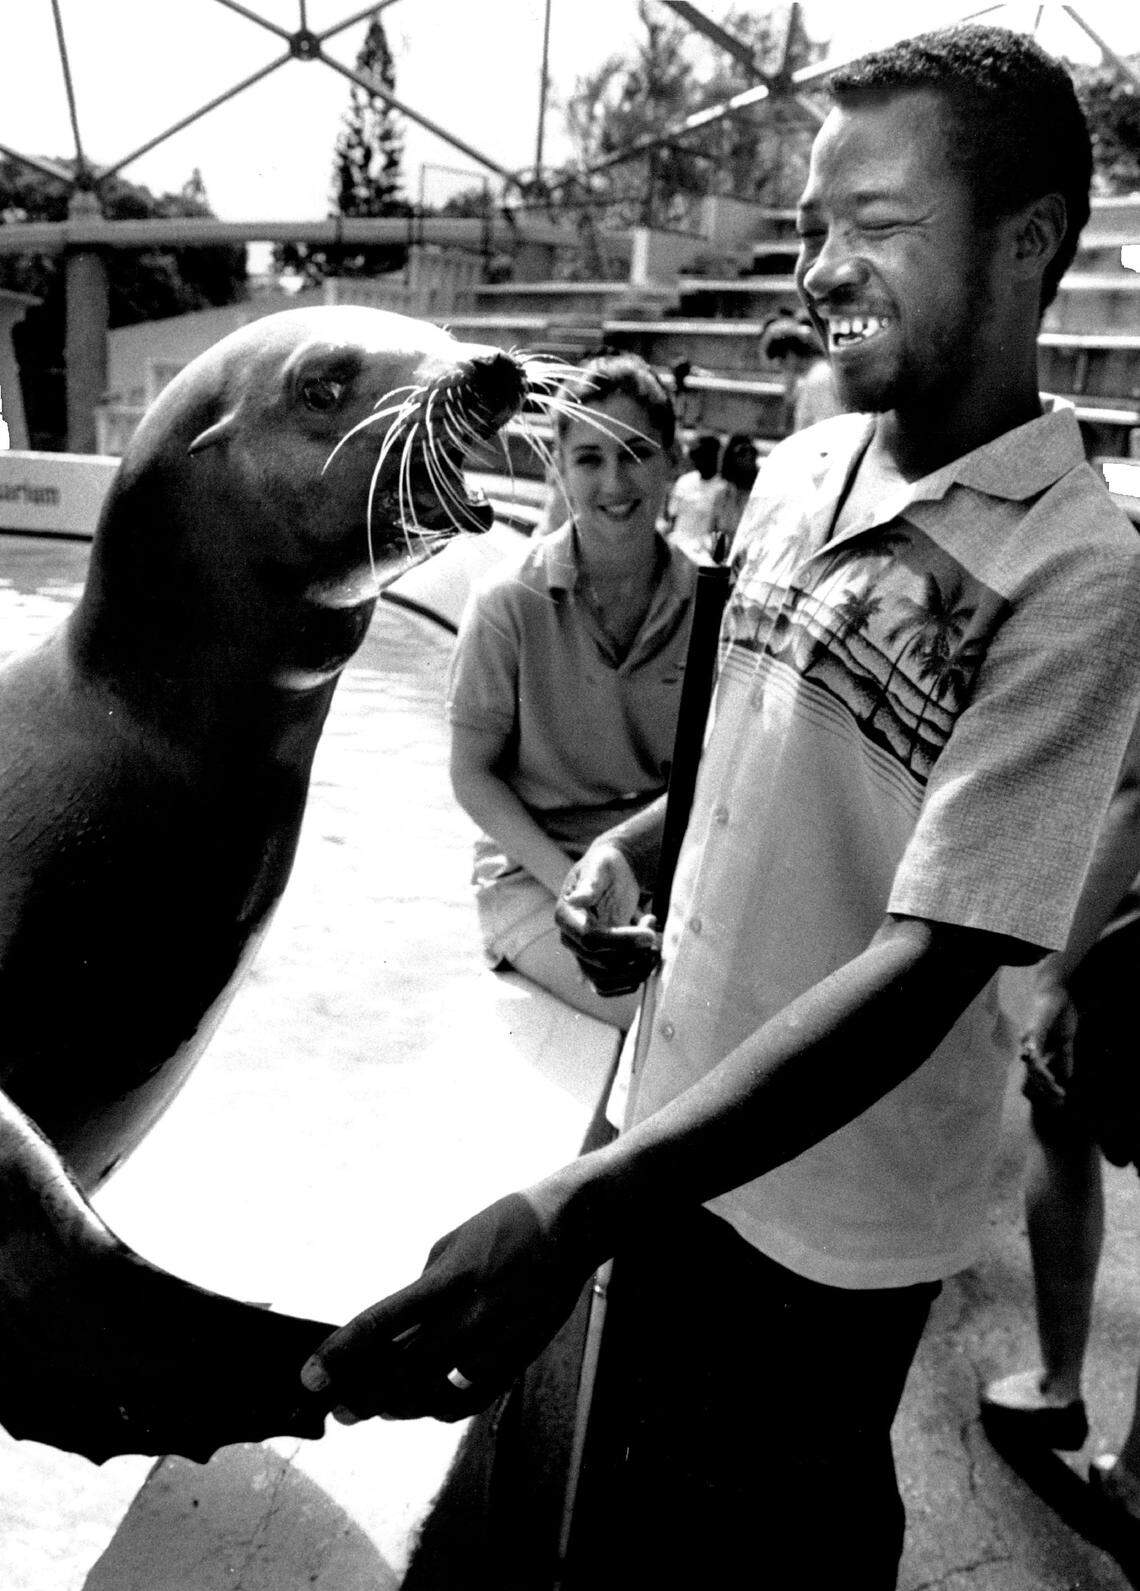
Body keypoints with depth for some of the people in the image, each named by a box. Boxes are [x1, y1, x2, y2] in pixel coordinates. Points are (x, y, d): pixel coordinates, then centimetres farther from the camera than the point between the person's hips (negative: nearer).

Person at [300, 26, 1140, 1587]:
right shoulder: (796, 473, -1)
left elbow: (926, 966, -28)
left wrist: (586, 1201, -36)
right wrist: (631, 846, -7)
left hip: (837, 1206, -5)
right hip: (680, 1116, 6)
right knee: (646, 1457, 27)